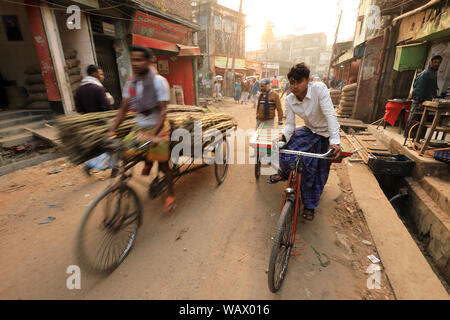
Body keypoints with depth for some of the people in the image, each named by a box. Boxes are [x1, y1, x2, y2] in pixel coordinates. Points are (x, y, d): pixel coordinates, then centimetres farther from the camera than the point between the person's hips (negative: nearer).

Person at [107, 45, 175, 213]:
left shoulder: (159, 81, -13)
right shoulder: (131, 82, 4)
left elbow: (163, 110, -21)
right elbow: (123, 109, 4)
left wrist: (155, 135, -31)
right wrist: (112, 130, -5)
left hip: (157, 128, -5)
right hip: (139, 127, 6)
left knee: (163, 163, 0)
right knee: (123, 151, -8)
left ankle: (171, 195, 22)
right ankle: (148, 161, 26)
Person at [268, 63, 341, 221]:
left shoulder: (319, 88, -26)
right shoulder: (290, 100, -14)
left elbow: (330, 115, -32)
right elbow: (290, 124, -13)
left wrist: (335, 141, -43)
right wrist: (283, 135, -36)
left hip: (326, 134, -3)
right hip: (309, 131, 3)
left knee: (319, 173, 2)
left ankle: (310, 207, 22)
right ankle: (284, 173, 12)